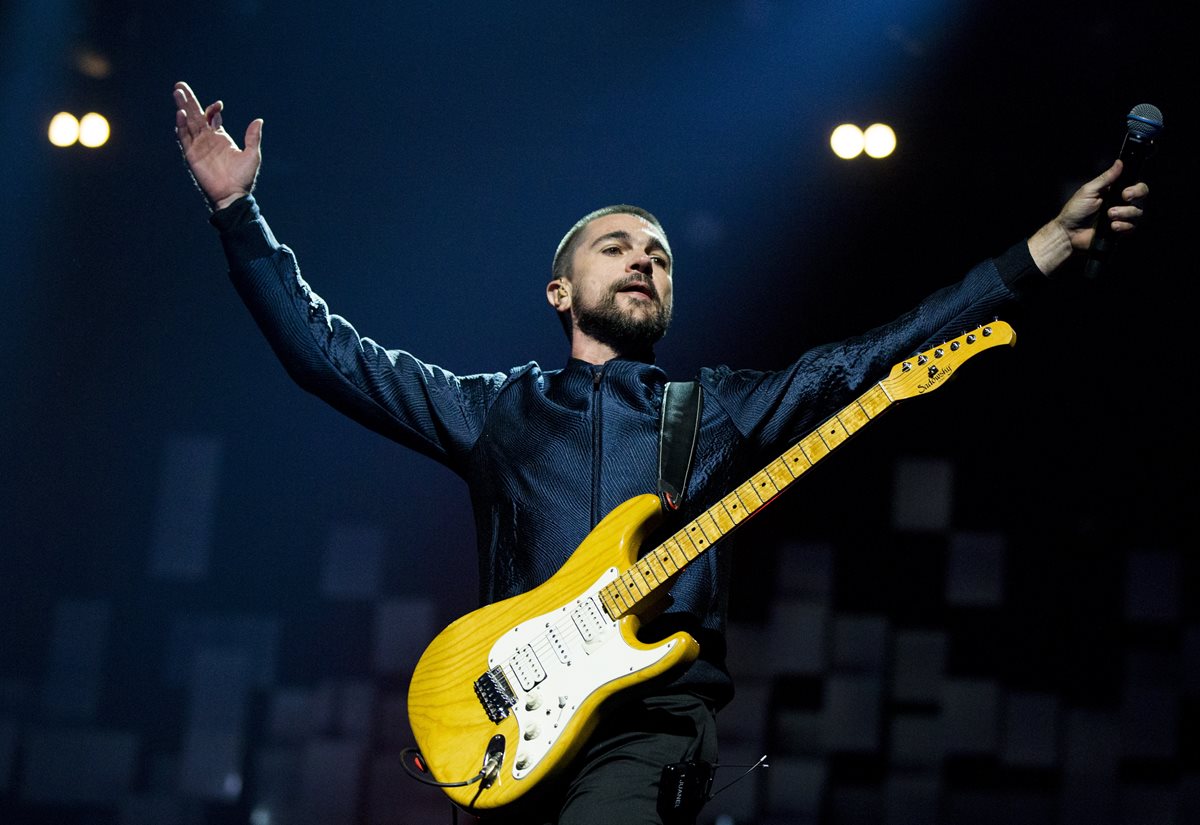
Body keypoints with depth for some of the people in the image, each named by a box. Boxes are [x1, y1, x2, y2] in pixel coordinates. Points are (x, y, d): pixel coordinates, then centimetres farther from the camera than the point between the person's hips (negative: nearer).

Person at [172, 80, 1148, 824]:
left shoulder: (722, 409, 17)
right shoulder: (495, 409, 18)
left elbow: (877, 356, 10)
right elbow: (325, 348, 15)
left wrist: (1051, 242, 3)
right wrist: (238, 208, 9)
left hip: (655, 724, -1)